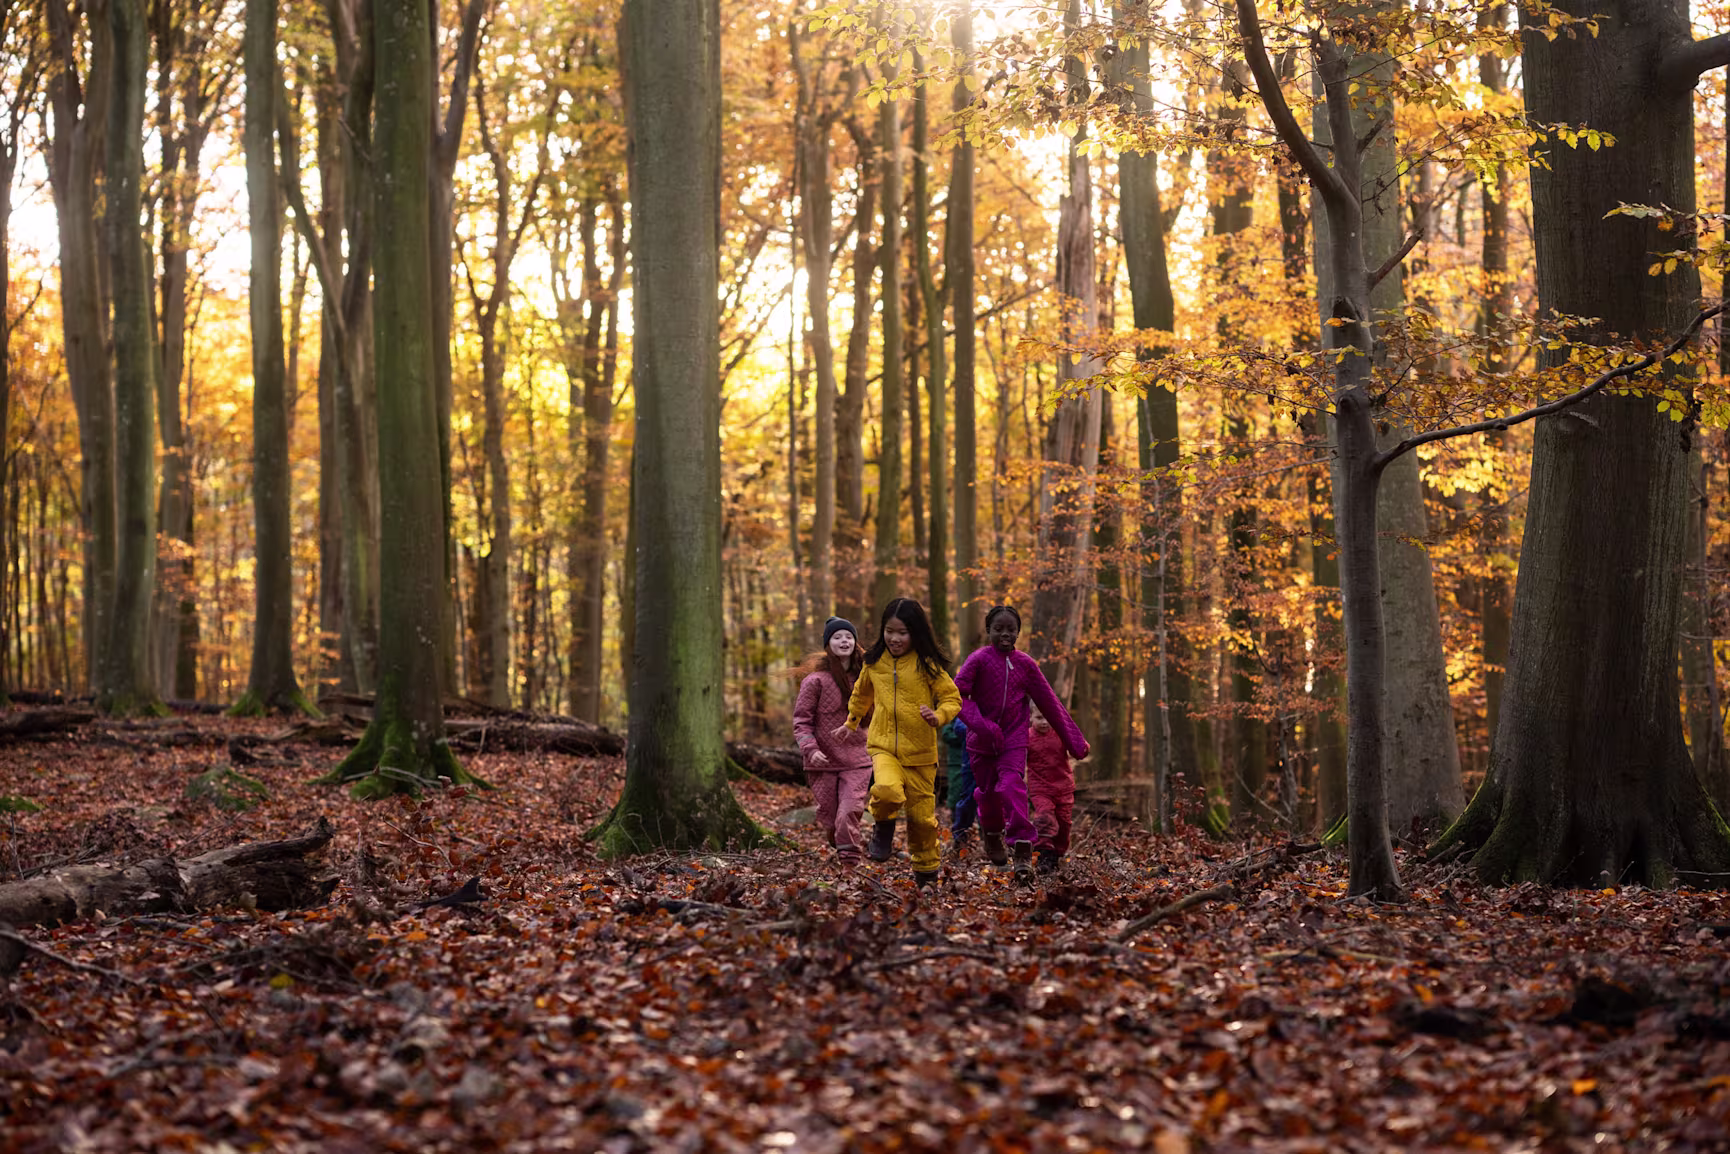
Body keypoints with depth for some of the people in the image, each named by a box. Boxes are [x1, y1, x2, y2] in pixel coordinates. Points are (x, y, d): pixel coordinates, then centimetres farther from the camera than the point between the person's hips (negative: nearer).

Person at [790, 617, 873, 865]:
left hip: (857, 762, 2)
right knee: (829, 819, 4)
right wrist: (810, 749, -18)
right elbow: (801, 719, -4)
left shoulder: (863, 676, 8)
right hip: (824, 762, -2)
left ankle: (849, 866, -13)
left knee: (850, 813, -16)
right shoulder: (816, 680, -5)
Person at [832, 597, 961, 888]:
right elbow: (862, 693, 25)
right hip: (884, 746, 1)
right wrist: (851, 723, 38)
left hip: (920, 752, -1)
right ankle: (884, 826, 2)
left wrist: (938, 716, -23)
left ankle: (926, 871, 28)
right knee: (887, 790, -31)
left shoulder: (928, 666, -5)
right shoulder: (874, 663, 5)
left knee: (922, 815, 6)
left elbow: (952, 699, -2)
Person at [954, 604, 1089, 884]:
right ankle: (991, 833, 41)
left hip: (1014, 738, 0)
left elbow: (1049, 703, 6)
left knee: (1012, 786, -18)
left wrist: (1074, 741, 9)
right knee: (987, 792, 8)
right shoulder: (978, 659, -8)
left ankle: (1023, 853, -22)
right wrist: (980, 724, -25)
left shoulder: (1026, 664, 0)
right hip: (982, 740, 0)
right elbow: (957, 694, -12)